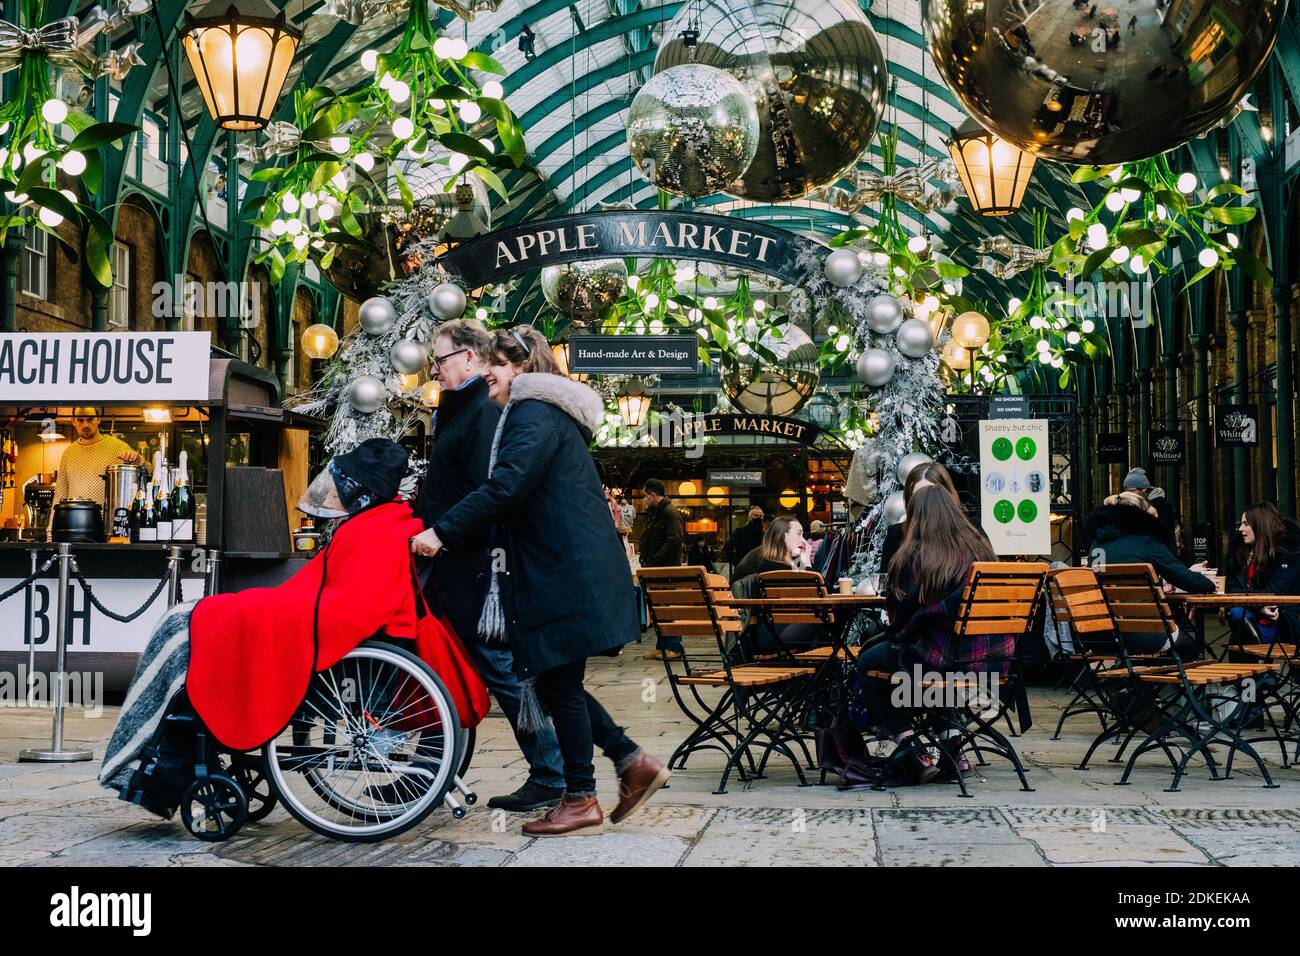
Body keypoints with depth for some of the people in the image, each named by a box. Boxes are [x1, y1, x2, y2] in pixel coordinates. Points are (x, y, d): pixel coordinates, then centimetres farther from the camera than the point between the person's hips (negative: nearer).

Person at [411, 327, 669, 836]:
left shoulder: (535, 413, -11)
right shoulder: (545, 413, 21)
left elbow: (505, 488, -22)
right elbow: (513, 493, 26)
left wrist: (442, 532, -19)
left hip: (566, 573, -10)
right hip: (569, 569, 10)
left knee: (558, 683, -3)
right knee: (553, 680, 12)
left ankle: (580, 799, 5)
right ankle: (632, 760, 14)